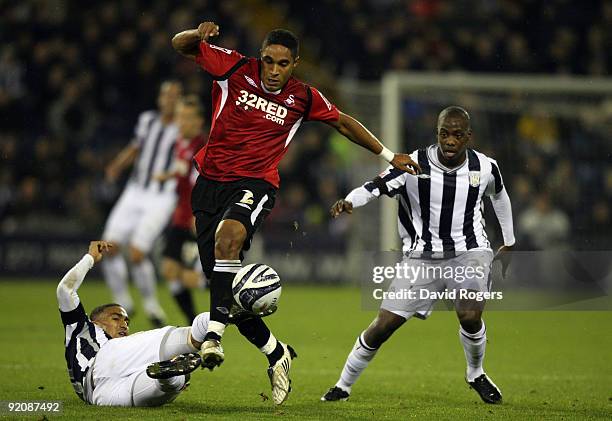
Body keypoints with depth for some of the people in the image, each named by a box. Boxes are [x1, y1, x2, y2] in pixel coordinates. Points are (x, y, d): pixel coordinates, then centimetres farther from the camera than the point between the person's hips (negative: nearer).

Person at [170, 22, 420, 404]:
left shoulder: (303, 98, 3)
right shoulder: (235, 69, -2)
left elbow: (344, 123, 20)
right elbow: (180, 44, 5)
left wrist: (388, 154, 24)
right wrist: (198, 35, -19)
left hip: (255, 184, -2)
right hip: (210, 181, 2)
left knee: (229, 233, -36)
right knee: (224, 282, -1)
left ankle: (215, 333, -43)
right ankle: (275, 353, 18)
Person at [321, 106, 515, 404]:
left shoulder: (484, 167, -5)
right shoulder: (416, 165, -15)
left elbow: (499, 195, 17)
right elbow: (374, 187, -24)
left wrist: (509, 243, 26)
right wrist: (349, 202, -46)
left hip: (469, 251, 0)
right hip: (422, 256, 0)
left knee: (470, 316, -25)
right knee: (384, 325, -4)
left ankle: (476, 375, 6)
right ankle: (343, 385, 15)